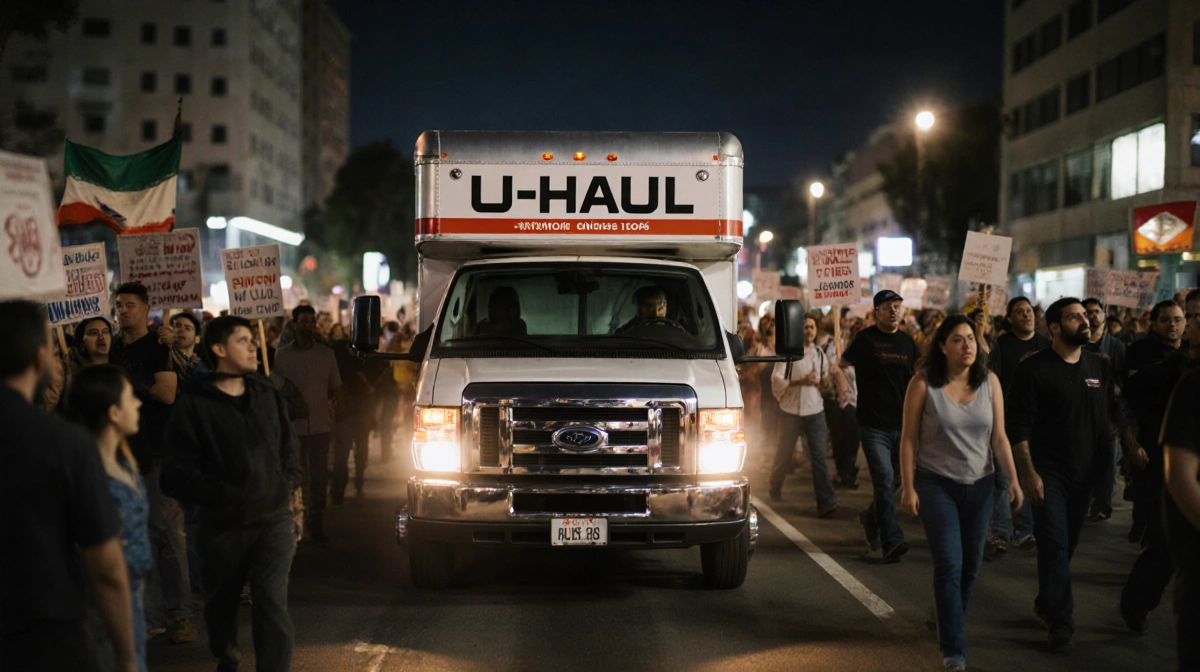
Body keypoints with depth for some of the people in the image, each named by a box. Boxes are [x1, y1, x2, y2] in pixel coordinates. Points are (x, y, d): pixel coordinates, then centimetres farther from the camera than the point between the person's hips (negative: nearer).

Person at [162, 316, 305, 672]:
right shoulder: (194, 405, -6)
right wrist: (228, 496, -16)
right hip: (222, 523, -1)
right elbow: (179, 473, -10)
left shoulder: (267, 395, 9)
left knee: (272, 603, -11)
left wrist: (290, 480, 1)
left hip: (273, 518, 2)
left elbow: (288, 446, 20)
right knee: (221, 603, 17)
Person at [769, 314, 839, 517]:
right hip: (791, 410, -3)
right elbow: (776, 380, -12)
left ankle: (826, 502, -11)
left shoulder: (819, 353, 10)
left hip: (815, 411, 3)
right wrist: (801, 381, -22)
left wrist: (822, 381, -1)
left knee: (819, 456, -6)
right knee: (784, 454, 10)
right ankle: (775, 491, 34)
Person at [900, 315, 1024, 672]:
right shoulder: (924, 384, -10)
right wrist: (909, 487, -9)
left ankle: (949, 621, 36)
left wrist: (1013, 479, -9)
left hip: (979, 485, 4)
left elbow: (999, 436, -1)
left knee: (971, 565, 11)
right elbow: (909, 438, -6)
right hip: (937, 484, -3)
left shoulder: (989, 381, -2)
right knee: (949, 566, -10)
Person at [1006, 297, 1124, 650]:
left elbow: (1112, 416, 15)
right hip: (1048, 472, -5)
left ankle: (1046, 604, 30)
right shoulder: (1034, 369, -9)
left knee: (1067, 545, 13)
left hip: (1084, 474, 5)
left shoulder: (1099, 367, 7)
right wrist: (1028, 473, -15)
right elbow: (1018, 427, -11)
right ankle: (1061, 621, -5)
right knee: (1055, 545, -10)